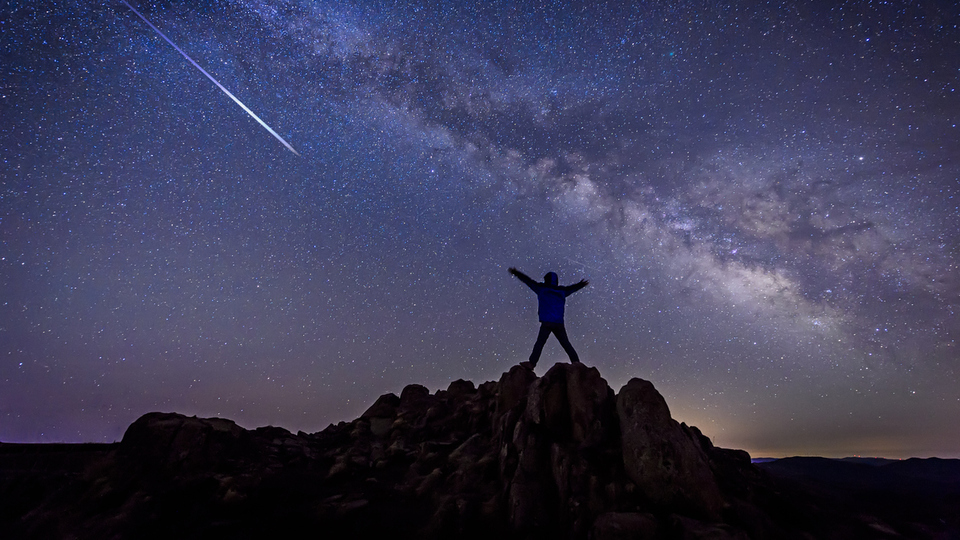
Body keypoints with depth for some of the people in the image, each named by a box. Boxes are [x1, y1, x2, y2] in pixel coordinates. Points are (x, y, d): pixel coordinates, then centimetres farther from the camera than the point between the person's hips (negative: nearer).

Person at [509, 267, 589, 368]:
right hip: (559, 323, 4)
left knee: (539, 343, -9)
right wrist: (581, 284, 56)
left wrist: (516, 273, 22)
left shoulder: (542, 289, 5)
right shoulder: (562, 291, 16)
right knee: (566, 344, 10)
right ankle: (576, 361, 5)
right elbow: (572, 288, 35)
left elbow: (528, 281, 12)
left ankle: (532, 363, -16)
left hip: (547, 323, -4)